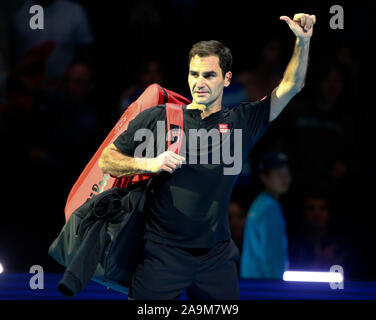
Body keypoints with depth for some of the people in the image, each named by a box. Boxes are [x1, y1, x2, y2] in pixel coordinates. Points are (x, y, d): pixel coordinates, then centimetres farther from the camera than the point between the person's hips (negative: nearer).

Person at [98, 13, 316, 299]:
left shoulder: (240, 123, 7)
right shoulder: (157, 118, 2)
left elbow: (290, 87, 3)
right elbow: (106, 160, 4)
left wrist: (303, 42, -11)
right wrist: (150, 164, -12)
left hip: (216, 256, 2)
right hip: (163, 253, -2)